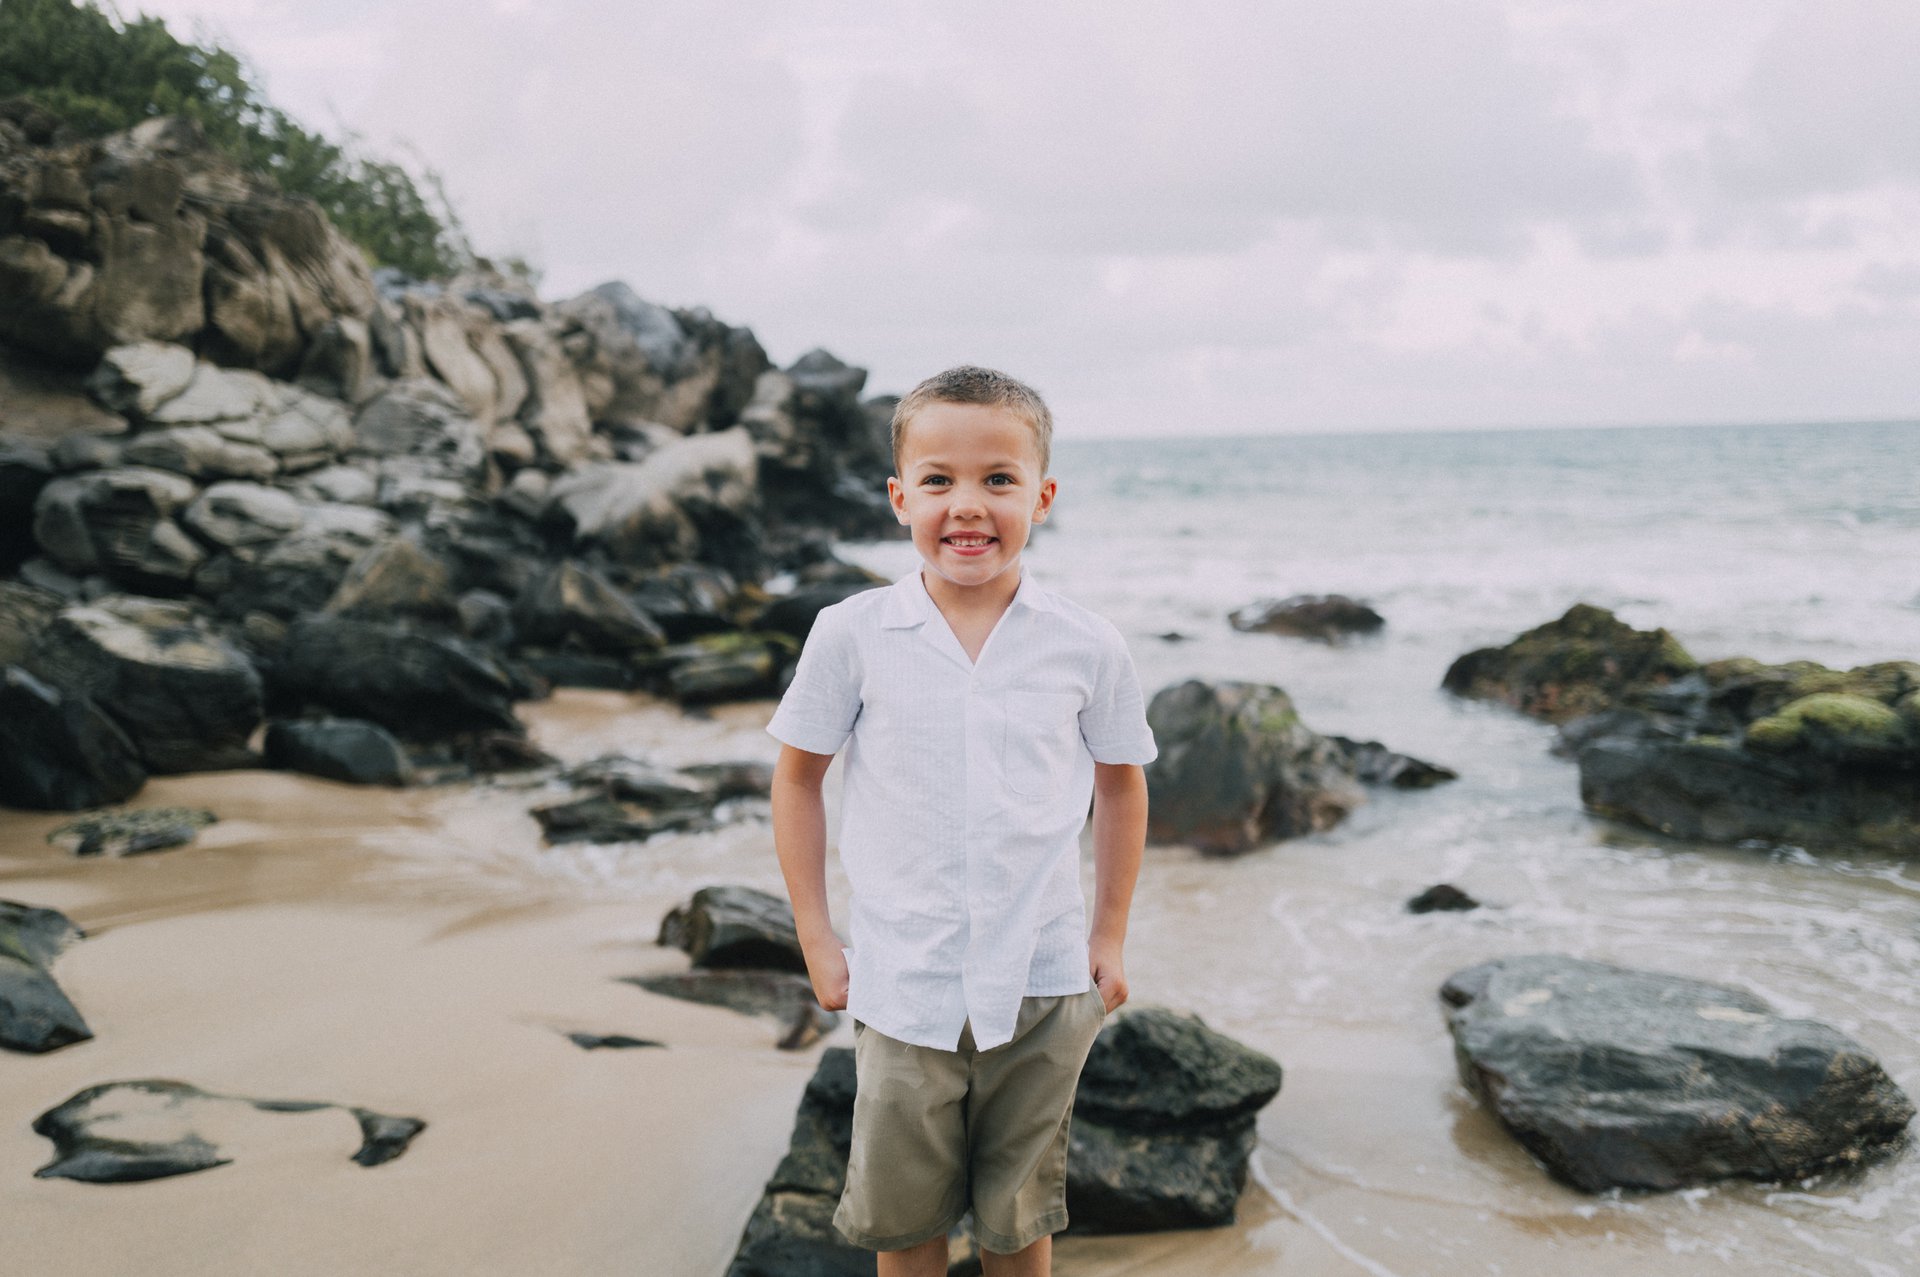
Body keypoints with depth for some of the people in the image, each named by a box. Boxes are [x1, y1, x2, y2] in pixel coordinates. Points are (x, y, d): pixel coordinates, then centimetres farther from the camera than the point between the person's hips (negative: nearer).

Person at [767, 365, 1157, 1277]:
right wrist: (815, 936, 2)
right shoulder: (852, 635, -8)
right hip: (903, 987, 0)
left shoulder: (1086, 646, -5)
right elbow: (798, 777, 4)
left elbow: (1120, 783, 9)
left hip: (1043, 990, 1)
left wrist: (1110, 937, 10)